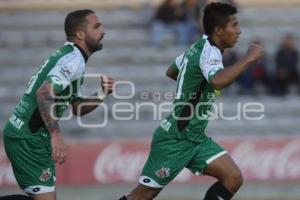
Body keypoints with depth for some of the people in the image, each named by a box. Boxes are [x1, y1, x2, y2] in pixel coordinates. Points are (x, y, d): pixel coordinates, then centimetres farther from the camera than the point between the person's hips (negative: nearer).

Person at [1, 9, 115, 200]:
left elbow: (78, 107, 23)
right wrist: (56, 135, -34)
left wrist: (102, 94, 5)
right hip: (29, 139, -10)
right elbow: (44, 93, -29)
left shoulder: (68, 56, 18)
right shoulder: (74, 60, -14)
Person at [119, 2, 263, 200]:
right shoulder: (209, 51, -19)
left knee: (233, 178, -7)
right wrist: (248, 58, -32)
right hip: (174, 139, -9)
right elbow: (218, 81, -42)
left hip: (196, 139, 9)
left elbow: (171, 71, 27)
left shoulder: (198, 47, 9)